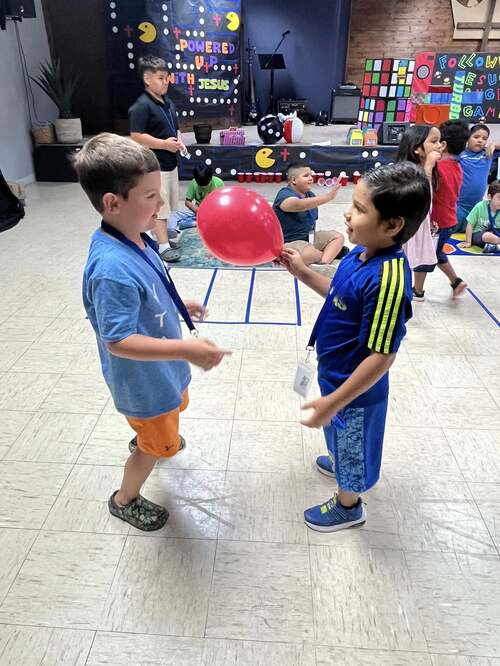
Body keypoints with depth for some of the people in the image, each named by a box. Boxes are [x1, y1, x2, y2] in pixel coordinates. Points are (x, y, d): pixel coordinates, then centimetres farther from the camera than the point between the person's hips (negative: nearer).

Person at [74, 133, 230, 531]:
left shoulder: (135, 238, -8)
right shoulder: (113, 267, -37)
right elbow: (118, 342, -35)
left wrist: (179, 306, 11)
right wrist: (185, 349, -40)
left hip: (162, 369, 9)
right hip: (145, 379, -9)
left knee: (170, 413, 36)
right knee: (157, 446, 15)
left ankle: (147, 437, 69)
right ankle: (124, 500, 43)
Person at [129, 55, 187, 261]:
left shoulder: (168, 102, 11)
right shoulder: (141, 106, -15)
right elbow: (136, 136, -20)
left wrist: (179, 142, 2)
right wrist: (164, 144, -22)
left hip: (171, 162, 9)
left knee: (168, 204, 17)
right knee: (159, 205, -4)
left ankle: (161, 233, 32)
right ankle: (163, 245, 2)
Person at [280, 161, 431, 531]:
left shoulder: (388, 279, -35)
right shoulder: (363, 253, -8)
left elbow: (382, 357, -31)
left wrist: (333, 402, -26)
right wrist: (302, 272, 0)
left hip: (354, 389, -8)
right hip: (338, 374, 8)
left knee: (352, 443, 19)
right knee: (342, 438, 34)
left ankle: (348, 506, 46)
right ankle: (339, 463, 64)